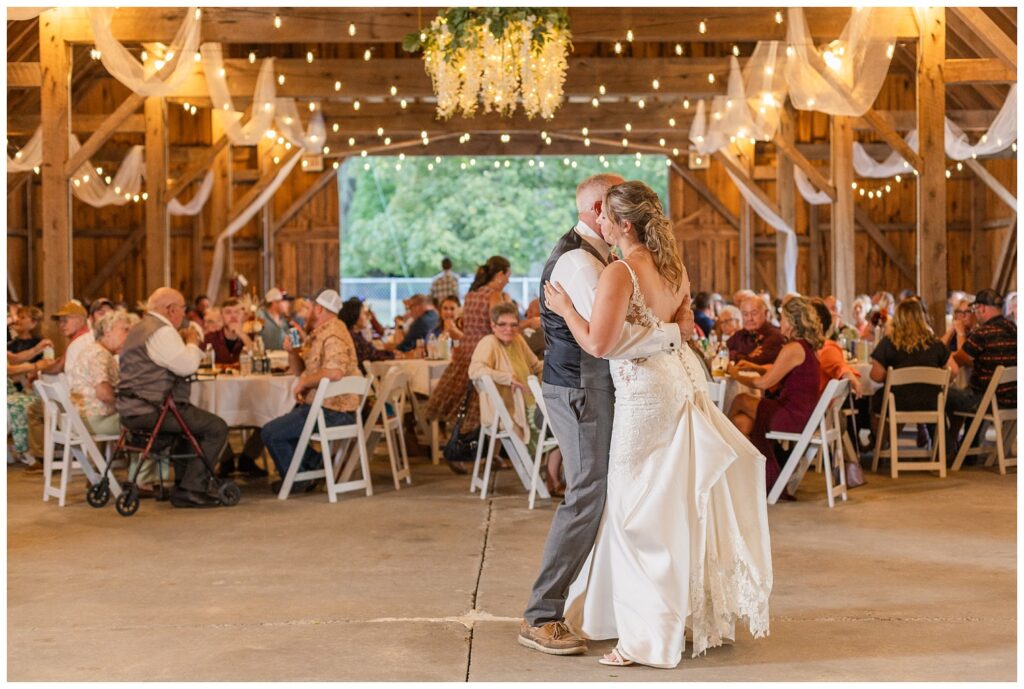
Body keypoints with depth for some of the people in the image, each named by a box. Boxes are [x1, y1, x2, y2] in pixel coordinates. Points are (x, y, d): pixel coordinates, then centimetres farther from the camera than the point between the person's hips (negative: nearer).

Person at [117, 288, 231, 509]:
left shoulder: (141, 328, 20)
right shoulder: (162, 331, -15)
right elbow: (187, 366, -19)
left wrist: (187, 344, 16)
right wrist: (192, 343, -2)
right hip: (151, 411, -11)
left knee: (194, 420, 31)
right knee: (217, 428, -8)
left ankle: (182, 484, 29)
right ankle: (191, 490, -9)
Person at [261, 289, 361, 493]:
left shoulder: (333, 335, -17)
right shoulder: (318, 335, 16)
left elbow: (334, 372, -34)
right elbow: (299, 371, 22)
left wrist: (304, 382, -21)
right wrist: (292, 351, 3)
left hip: (332, 412, -11)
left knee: (270, 433, -8)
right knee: (286, 422, 33)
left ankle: (295, 480, 9)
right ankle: (314, 465, 26)